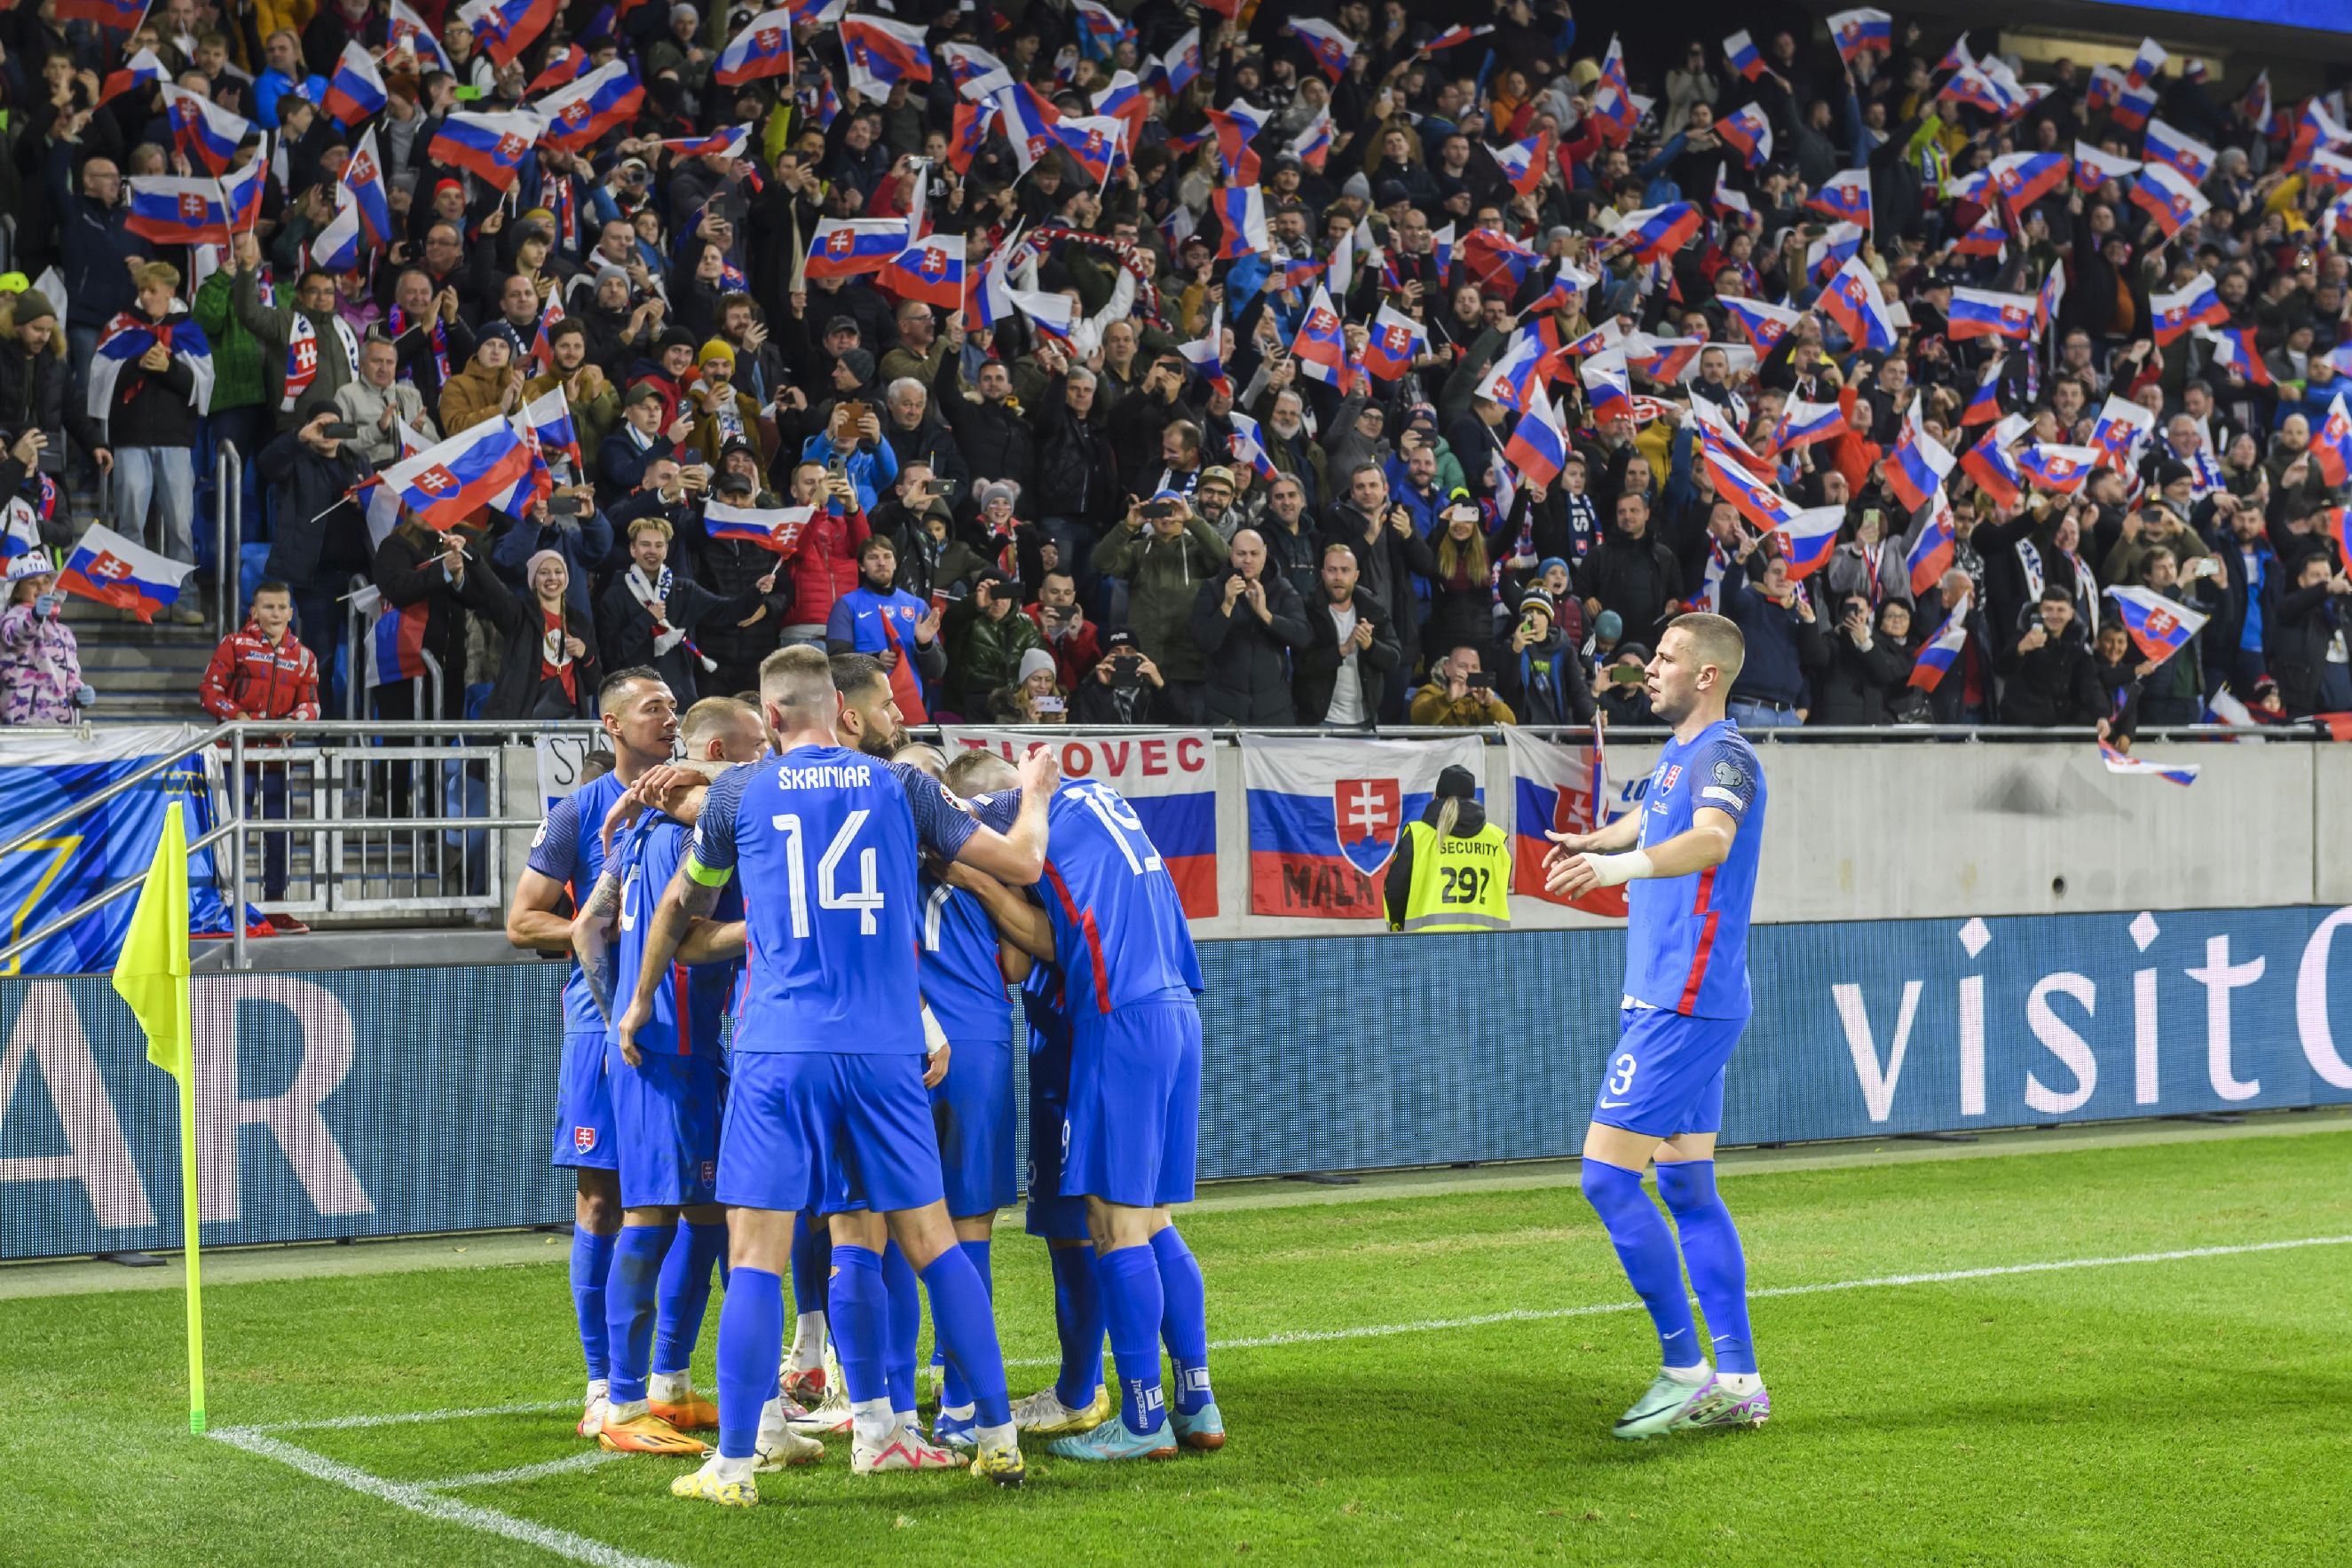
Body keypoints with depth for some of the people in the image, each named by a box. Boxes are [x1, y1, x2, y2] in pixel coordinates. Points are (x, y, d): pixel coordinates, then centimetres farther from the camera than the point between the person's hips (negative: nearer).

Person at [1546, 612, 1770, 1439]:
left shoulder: (1723, 756, -14)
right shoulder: (1676, 754, 17)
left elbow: (1711, 840, -36)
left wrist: (1622, 864, -50)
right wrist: (1592, 841, 43)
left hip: (1685, 1004, -10)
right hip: (1674, 1000, 10)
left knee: (1606, 1175, -12)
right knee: (1686, 1187, 10)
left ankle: (1686, 1370, -4)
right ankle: (1738, 1384, 14)